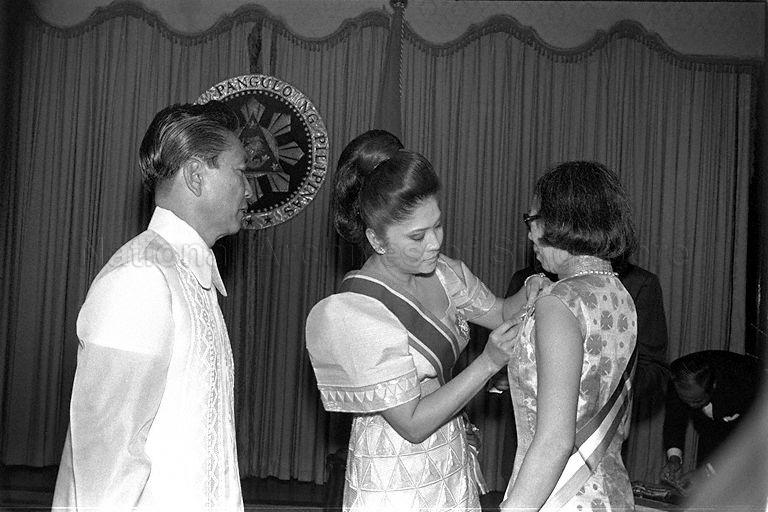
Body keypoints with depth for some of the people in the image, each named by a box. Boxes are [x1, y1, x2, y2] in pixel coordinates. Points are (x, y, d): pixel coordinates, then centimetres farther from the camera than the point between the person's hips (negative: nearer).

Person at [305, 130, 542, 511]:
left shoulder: (441, 273, -1)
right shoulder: (356, 313, -22)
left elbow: (502, 313, 14)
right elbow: (412, 423, -21)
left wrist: (533, 291, -8)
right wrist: (488, 362, -25)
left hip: (451, 469, 7)